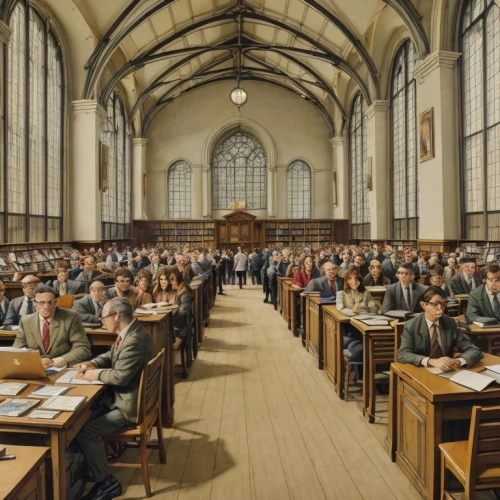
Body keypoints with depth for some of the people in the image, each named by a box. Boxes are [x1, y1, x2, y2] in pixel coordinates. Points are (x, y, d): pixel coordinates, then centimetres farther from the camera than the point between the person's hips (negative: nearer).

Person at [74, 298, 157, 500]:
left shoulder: (134, 341, -30)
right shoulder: (130, 332, 4)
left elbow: (120, 376, -28)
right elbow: (112, 355, 18)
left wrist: (96, 374, -11)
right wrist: (93, 363, 0)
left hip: (132, 404, -11)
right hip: (127, 395, 11)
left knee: (84, 430, -11)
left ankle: (106, 482, 4)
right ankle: (88, 464, 29)